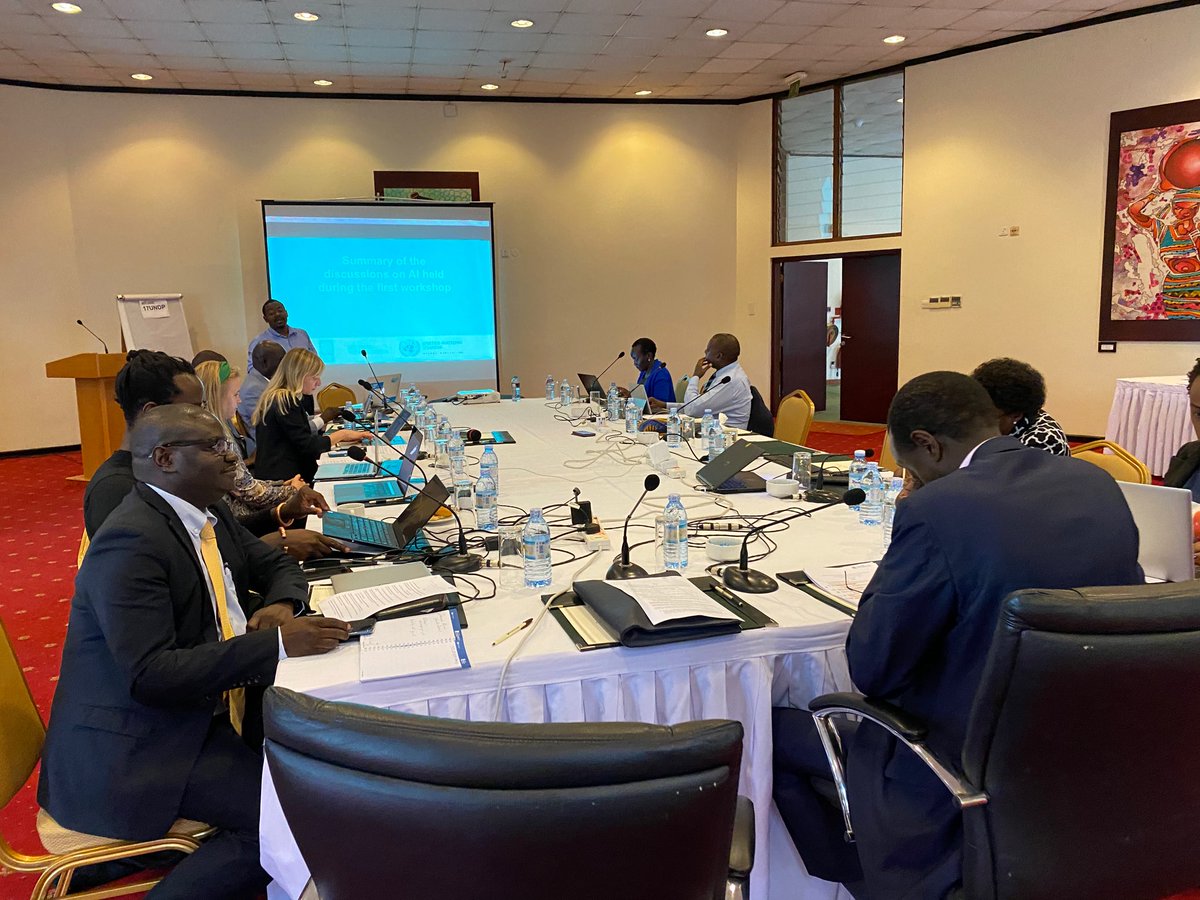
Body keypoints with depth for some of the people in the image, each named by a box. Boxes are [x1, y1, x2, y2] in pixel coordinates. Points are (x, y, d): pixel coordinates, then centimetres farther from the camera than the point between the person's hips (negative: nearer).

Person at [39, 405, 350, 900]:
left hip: (203, 711, 9)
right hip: (131, 748, -9)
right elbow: (149, 674, -27)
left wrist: (281, 604, -6)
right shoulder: (132, 542, -21)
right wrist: (276, 644, -30)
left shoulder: (210, 517, 5)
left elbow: (277, 565, 18)